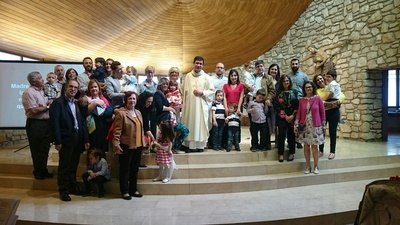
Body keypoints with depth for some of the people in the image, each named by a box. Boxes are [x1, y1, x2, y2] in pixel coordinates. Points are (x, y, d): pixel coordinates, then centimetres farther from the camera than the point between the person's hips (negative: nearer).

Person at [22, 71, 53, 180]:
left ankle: (43, 171, 28)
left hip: (45, 123, 9)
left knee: (45, 149, 16)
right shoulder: (29, 92, -15)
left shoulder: (40, 91, 15)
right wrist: (47, 107, -12)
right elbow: (34, 110, -23)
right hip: (35, 124, -9)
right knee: (38, 150, 3)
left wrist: (49, 104, 3)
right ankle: (39, 173, 17)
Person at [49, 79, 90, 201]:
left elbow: (82, 122, 11)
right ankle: (63, 190, 15)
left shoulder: (76, 103, 14)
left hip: (77, 138, 6)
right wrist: (57, 142, -17)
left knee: (74, 165, 15)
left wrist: (86, 140, 6)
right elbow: (55, 123, -12)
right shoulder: (58, 102, -6)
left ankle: (72, 187, 28)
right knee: (64, 166, 3)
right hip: (66, 139, -6)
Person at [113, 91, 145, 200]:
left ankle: (133, 190, 26)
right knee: (125, 169, 5)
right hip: (126, 146, -7)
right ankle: (125, 191, 16)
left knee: (135, 169, 14)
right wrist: (116, 144, -19)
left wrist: (143, 142, 14)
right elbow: (117, 130, -14)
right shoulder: (120, 113, -10)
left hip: (138, 146, 7)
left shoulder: (138, 112, 13)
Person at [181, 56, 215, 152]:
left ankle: (200, 145, 6)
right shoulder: (188, 76, 9)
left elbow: (212, 91, 1)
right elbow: (183, 90, 13)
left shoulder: (206, 77, 2)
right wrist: (184, 100, 5)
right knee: (190, 124, 2)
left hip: (201, 105, -2)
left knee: (201, 124, -2)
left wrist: (202, 93, -11)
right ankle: (190, 145, 10)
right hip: (189, 105, 2)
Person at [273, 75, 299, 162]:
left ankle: (291, 153, 16)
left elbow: (298, 105, 1)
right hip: (281, 118, -1)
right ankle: (281, 154, 2)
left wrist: (292, 116, -9)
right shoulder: (278, 93, 4)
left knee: (291, 135, 5)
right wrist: (285, 116, -10)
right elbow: (276, 106, -3)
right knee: (281, 135, -6)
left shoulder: (294, 92, 7)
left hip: (292, 117, 1)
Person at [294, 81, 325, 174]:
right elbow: (298, 113, 5)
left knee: (314, 146, 0)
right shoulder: (301, 100, 5)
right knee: (306, 146, 5)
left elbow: (322, 113, 2)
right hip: (304, 126, 2)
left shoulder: (318, 99, -1)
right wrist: (296, 125, -2)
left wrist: (323, 126, 2)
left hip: (315, 126, -2)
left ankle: (316, 166, 14)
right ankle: (308, 166, 16)